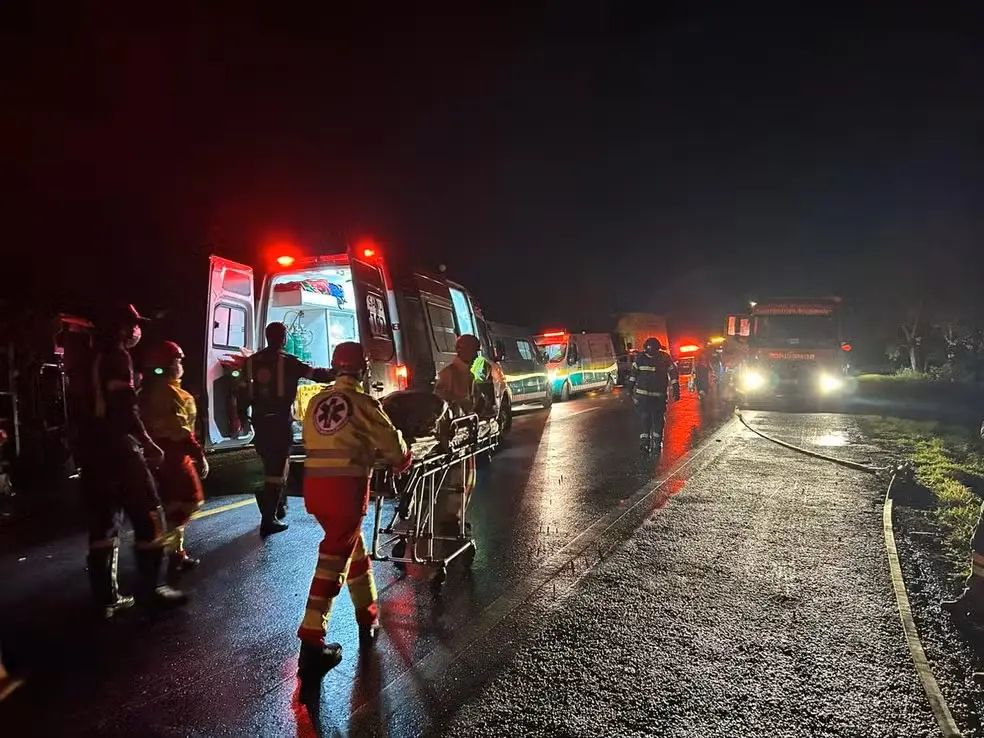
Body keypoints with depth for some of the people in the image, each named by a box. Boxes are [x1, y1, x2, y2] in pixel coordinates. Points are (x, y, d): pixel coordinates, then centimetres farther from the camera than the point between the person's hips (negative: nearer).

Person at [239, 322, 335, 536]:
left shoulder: (251, 361, 7)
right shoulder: (288, 361, -8)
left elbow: (244, 392, 8)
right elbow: (316, 374, -8)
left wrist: (241, 415, 16)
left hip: (260, 420, 5)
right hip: (281, 420, -5)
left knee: (271, 465, 21)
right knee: (276, 468, -3)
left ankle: (279, 506, 33)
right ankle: (269, 519, -5)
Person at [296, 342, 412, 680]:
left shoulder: (316, 401, 13)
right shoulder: (362, 402, -5)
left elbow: (311, 441, 18)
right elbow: (390, 442, -2)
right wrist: (402, 461, 18)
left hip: (314, 484, 7)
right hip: (345, 486, -7)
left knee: (353, 547, 23)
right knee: (334, 559, -2)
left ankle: (367, 618, 37)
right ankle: (312, 645, 0)